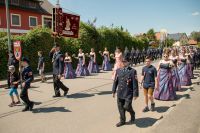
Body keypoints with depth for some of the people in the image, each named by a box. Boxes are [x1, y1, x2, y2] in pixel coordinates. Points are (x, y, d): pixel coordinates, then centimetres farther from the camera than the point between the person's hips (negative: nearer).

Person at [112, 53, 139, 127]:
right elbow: (115, 81, 10)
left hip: (128, 94, -4)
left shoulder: (132, 71, -8)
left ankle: (132, 115, 29)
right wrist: (114, 91, 11)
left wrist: (135, 94, -9)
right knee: (120, 107, 10)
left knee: (127, 106, -5)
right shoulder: (118, 70, 5)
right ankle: (122, 121, 29)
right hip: (120, 93, 5)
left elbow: (135, 83, -8)